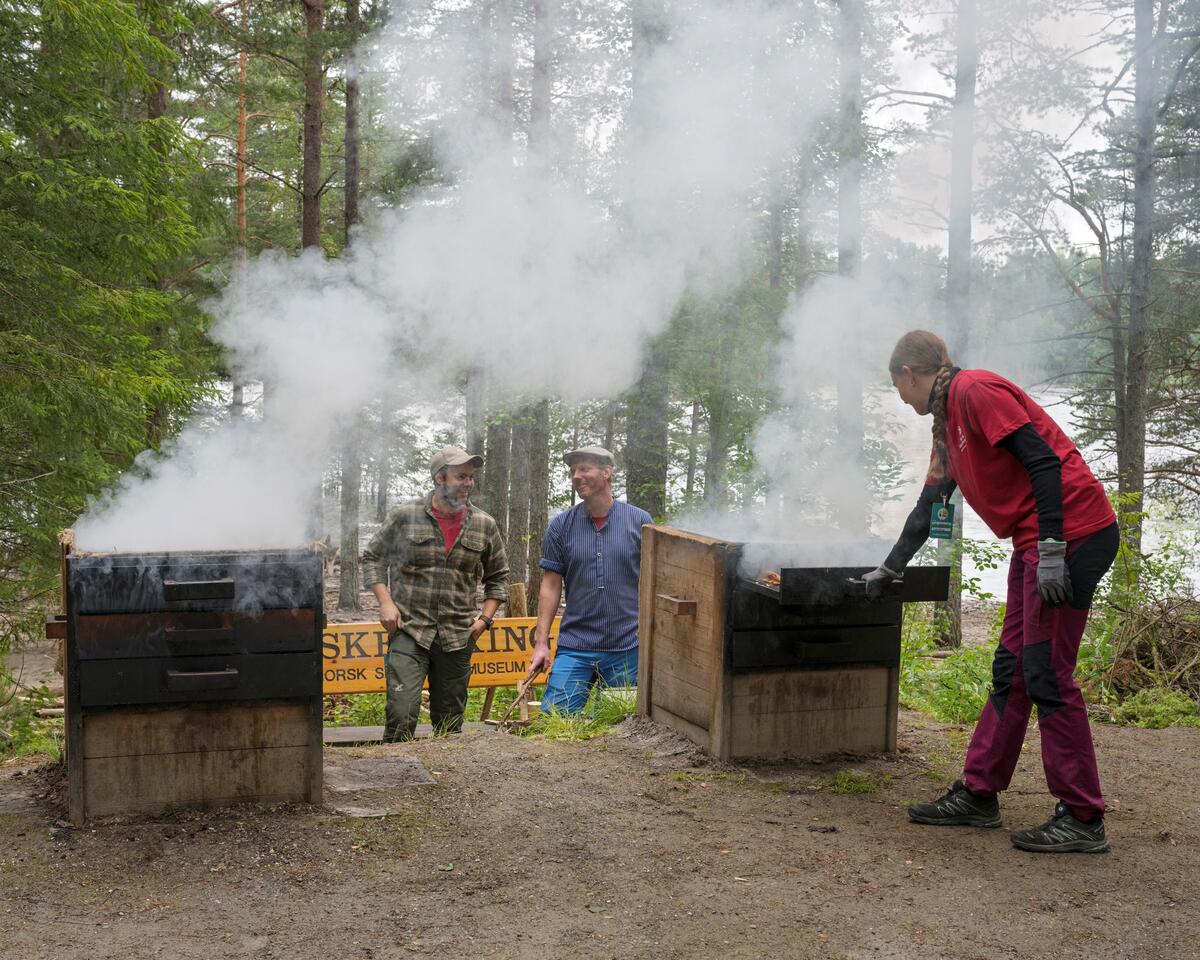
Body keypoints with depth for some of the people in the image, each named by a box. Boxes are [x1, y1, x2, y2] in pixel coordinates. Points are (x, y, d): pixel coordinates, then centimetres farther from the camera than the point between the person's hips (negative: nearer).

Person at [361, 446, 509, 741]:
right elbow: (373, 558, 8)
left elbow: (498, 576, 18)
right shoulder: (404, 516, -1)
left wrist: (485, 617, 6)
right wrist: (385, 603, -4)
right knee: (401, 716, -15)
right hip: (409, 631, -3)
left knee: (450, 723, 9)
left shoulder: (485, 526, 6)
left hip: (458, 637, 3)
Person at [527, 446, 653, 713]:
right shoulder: (560, 526, 4)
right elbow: (550, 586, 5)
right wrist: (541, 642, -2)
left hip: (628, 649, 0)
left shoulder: (639, 521, 2)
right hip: (574, 647, 1)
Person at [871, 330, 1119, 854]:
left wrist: (1051, 551, -22)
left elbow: (1044, 461, -19)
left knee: (1046, 673, -8)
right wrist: (890, 568, 39)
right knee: (1011, 670, 11)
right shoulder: (947, 420, 21)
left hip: (1072, 532, -10)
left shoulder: (975, 391, -10)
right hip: (1036, 543, 10)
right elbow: (930, 504, 31)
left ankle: (1082, 819, -1)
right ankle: (978, 795, 19)